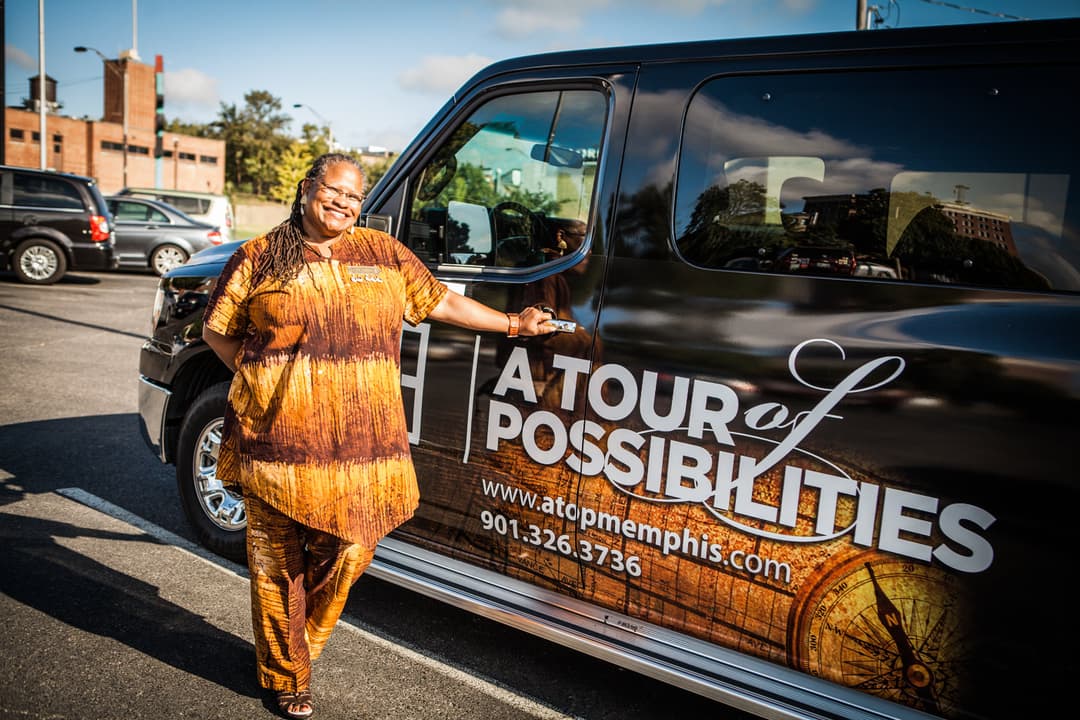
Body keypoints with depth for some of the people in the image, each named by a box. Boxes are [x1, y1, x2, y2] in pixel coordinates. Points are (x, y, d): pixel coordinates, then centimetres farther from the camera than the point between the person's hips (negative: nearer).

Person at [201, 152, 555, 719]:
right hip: (279, 446, -2)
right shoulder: (259, 257, 4)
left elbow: (440, 302, 18)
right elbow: (216, 330, 12)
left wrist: (514, 323, 19)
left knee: (347, 555, 9)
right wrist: (261, 379, 4)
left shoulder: (386, 254, 11)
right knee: (279, 565, 8)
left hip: (361, 450, 2)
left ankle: (302, 646, 37)